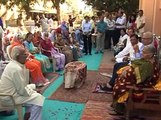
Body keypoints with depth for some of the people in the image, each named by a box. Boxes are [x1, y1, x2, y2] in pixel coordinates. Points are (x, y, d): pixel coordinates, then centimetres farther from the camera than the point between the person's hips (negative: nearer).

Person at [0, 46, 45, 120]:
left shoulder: (13, 64, 5)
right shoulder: (16, 69, -25)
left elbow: (24, 83, 13)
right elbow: (22, 91, -21)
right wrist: (32, 91, -7)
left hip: (10, 93, 10)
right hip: (9, 98, -10)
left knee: (33, 94, 22)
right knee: (38, 98, -12)